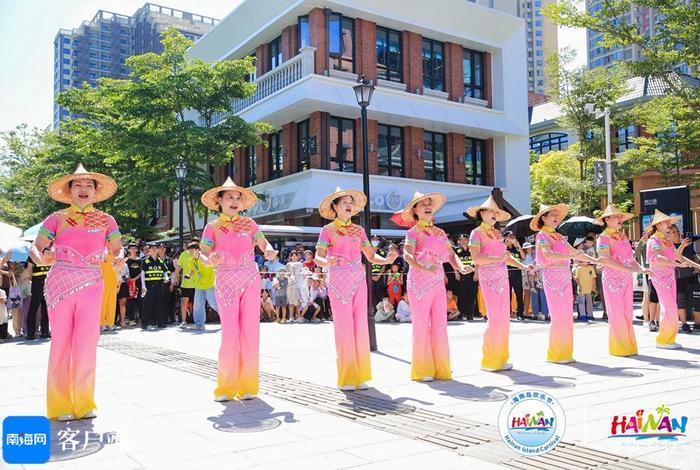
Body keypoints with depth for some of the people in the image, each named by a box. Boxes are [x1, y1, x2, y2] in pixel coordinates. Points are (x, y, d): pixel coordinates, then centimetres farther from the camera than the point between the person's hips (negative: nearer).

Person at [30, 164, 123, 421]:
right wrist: (42, 258, -21)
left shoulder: (105, 220, 7)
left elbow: (117, 249, 12)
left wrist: (119, 260, -11)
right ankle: (60, 405, 11)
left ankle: (83, 402, 9)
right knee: (61, 343, 1)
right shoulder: (56, 219, 3)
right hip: (60, 284, -1)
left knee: (87, 343, -3)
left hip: (91, 286, 1)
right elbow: (34, 248, 1)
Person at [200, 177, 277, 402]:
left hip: (250, 281, 1)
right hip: (226, 283, -1)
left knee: (250, 331, -2)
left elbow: (264, 244, 8)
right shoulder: (212, 227, 5)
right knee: (229, 333, -4)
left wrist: (269, 252, -15)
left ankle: (248, 385, 7)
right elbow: (203, 255, -2)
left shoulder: (248, 223, 8)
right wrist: (211, 260, -25)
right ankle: (226, 386, 8)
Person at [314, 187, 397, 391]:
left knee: (360, 327, 1)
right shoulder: (328, 230, 2)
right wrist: (326, 262, -30)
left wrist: (386, 260, -7)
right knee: (344, 328, -5)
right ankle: (346, 378, 3)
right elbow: (318, 258, -8)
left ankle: (360, 376, 8)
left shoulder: (358, 230, 13)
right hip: (338, 284, -4)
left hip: (358, 282, 4)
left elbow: (371, 256, 12)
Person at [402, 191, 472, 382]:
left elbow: (451, 254, 15)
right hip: (420, 282, -5)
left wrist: (461, 268, -6)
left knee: (440, 325, 5)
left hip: (438, 282, 6)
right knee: (422, 325, -2)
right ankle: (422, 370, 7)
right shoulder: (414, 232, -3)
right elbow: (407, 254, -18)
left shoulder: (440, 232, 16)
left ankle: (440, 368, 13)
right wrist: (425, 269, -34)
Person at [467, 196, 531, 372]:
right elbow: (476, 258, -15)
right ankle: (489, 361, 1)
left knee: (505, 318, 5)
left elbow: (506, 256, 18)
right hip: (488, 278, -7)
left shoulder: (497, 233, 18)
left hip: (503, 278, 7)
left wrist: (523, 266, 8)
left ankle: (501, 358, 13)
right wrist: (498, 259, -21)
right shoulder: (476, 233, -3)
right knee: (494, 318, -9)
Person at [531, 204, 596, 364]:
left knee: (567, 316, 4)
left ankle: (565, 352, 11)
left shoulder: (560, 237, 18)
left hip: (565, 278, 7)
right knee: (558, 316, -8)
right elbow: (548, 254, -22)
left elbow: (575, 252, 18)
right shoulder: (542, 235, -4)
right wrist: (570, 256, -31)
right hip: (552, 277, -7)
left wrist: (593, 260, 7)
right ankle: (556, 354, 1)